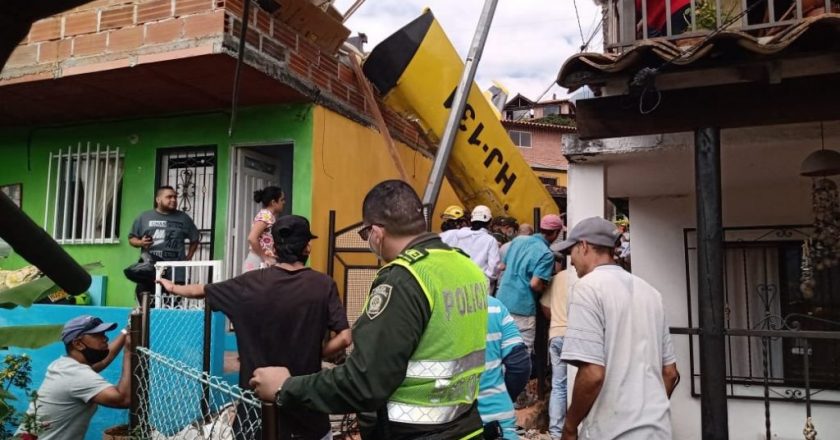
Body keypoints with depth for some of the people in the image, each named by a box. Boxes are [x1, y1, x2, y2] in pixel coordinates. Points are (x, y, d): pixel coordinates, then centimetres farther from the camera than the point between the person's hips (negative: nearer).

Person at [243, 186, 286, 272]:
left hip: (264, 264, 9)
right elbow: (252, 238, -24)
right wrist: (264, 258, -17)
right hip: (258, 263, -9)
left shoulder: (270, 216, 14)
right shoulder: (266, 215, -13)